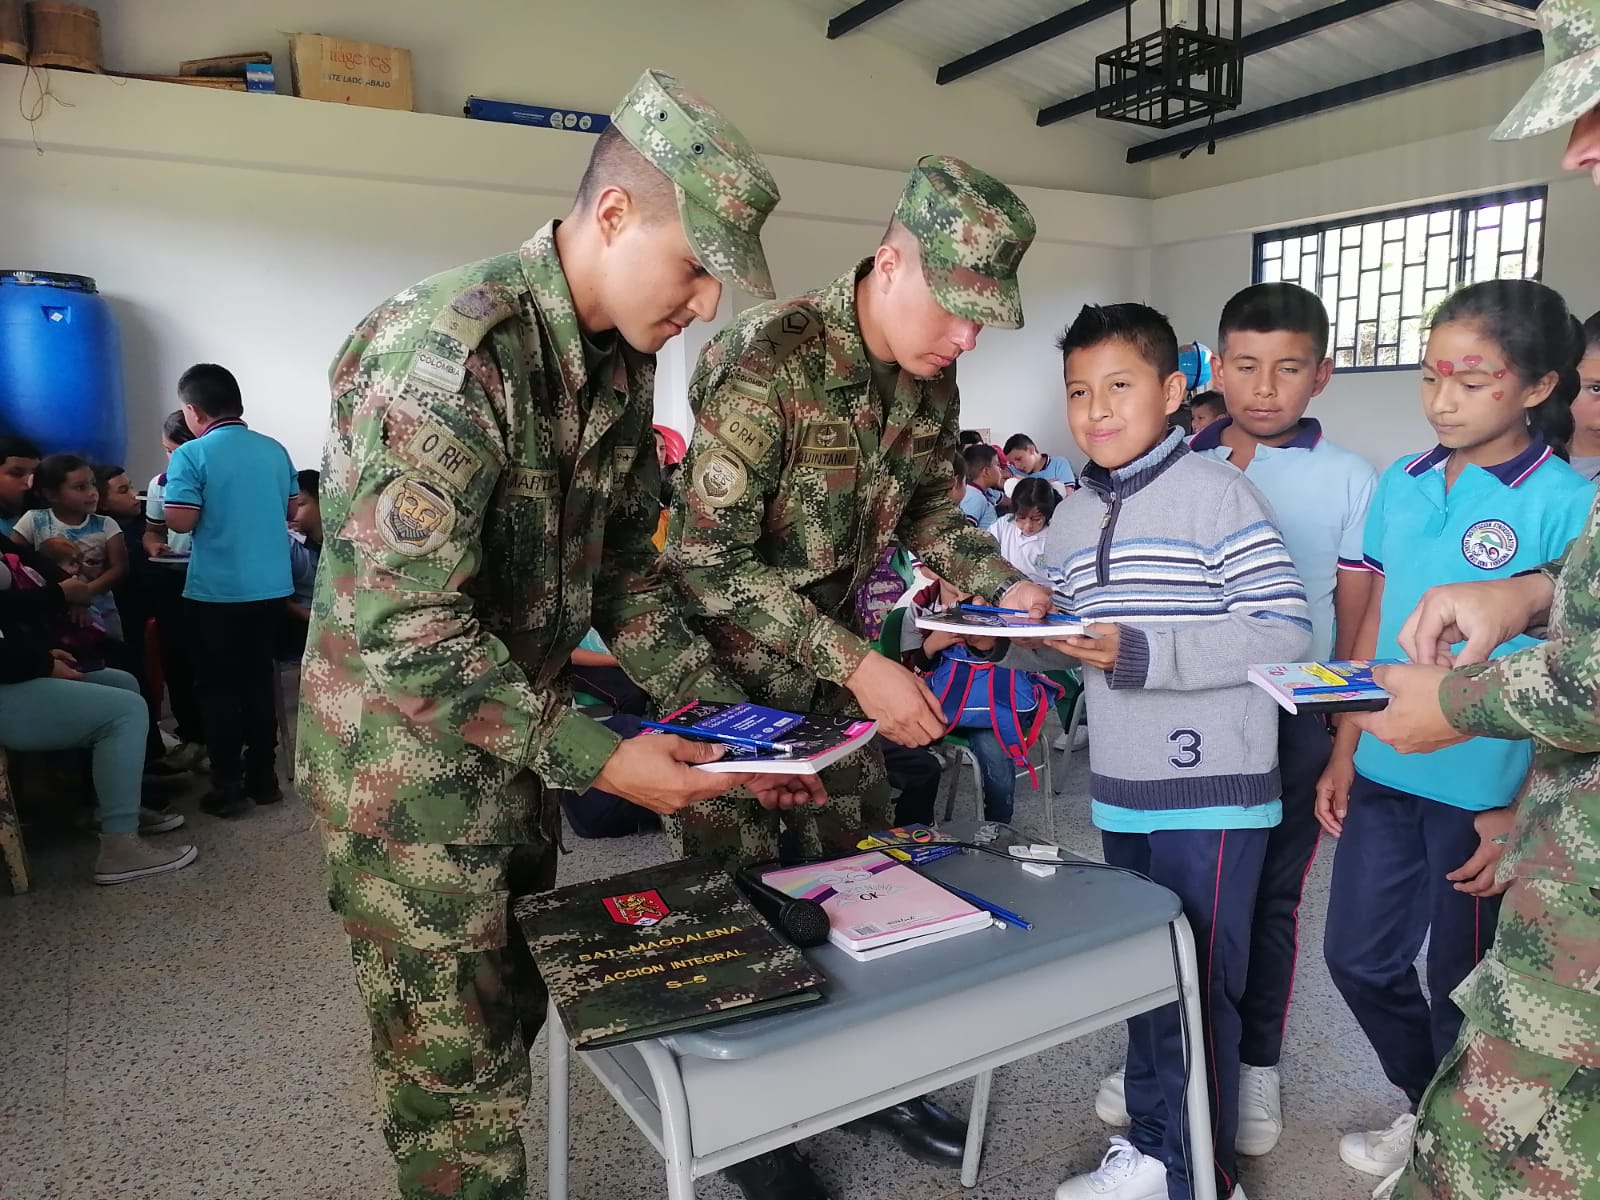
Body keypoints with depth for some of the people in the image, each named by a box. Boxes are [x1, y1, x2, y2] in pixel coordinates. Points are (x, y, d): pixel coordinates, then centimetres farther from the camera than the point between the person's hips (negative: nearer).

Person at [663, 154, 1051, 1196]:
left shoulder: (932, 382, -2)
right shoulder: (770, 363, -26)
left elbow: (929, 510, 12)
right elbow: (708, 558, -28)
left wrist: (1000, 582, -8)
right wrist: (856, 664, -31)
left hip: (841, 663, 7)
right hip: (734, 672, -6)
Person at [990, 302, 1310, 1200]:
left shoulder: (1218, 496, -12)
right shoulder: (1071, 521, 9)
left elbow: (1286, 632, -18)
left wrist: (1142, 655, -24)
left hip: (1213, 794, -6)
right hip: (1121, 790, 7)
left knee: (1199, 990, 5)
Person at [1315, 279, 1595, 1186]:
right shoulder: (1402, 483, 3)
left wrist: (1524, 813, -14)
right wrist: (1344, 754, 8)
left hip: (1484, 794, -5)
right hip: (1385, 773, 5)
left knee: (1461, 984, 13)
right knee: (1359, 956, 16)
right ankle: (1425, 1107, 42)